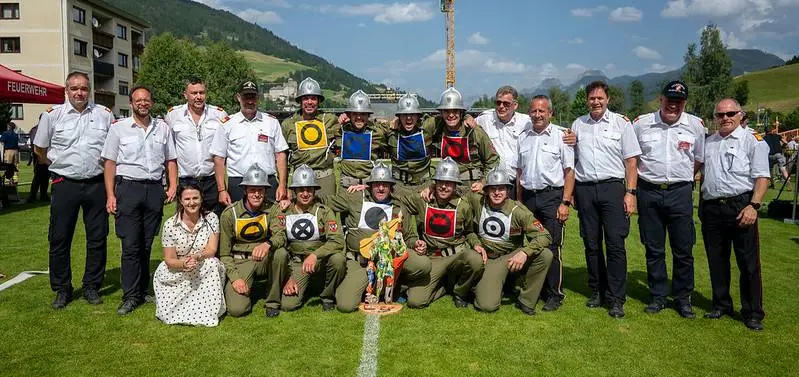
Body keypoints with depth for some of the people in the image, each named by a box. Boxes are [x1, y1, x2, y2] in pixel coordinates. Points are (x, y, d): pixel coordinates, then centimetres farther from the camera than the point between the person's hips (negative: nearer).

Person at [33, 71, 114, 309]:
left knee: (97, 239, 6)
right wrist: (60, 166, 10)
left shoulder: (104, 114, 4)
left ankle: (92, 286, 20)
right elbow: (39, 149, 12)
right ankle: (62, 289, 16)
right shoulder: (52, 115, 2)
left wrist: (106, 170, 8)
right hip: (65, 185, -1)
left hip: (96, 184, 1)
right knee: (59, 239, 2)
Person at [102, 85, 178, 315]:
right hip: (128, 187, -2)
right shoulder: (119, 127, 5)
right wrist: (110, 196, -4)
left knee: (146, 245, 8)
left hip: (154, 189, 3)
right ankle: (131, 296, 1)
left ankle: (142, 291, 18)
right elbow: (110, 163, 3)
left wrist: (173, 186, 2)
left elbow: (171, 160, 16)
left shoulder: (163, 128, 12)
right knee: (130, 245, -5)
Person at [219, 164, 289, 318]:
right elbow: (224, 253, -2)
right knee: (237, 309, -22)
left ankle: (272, 302, -11)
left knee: (281, 253, -33)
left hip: (265, 261, 1)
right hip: (240, 262, -1)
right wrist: (235, 278, -14)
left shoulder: (272, 209, -6)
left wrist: (268, 244, -44)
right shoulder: (230, 213, -7)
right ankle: (246, 290, 16)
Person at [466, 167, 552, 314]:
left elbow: (544, 236, -18)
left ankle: (525, 301, -10)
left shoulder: (518, 211, -13)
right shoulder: (477, 202, -8)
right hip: (489, 258, 0)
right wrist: (475, 243, -5)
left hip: (513, 256, 1)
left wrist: (525, 252, -34)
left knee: (545, 255, -29)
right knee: (487, 305, -22)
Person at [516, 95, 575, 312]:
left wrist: (565, 202, -9)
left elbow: (569, 172, -2)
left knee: (552, 247, -5)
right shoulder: (523, 138, 13)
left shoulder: (561, 136, 0)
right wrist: (519, 202, 13)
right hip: (528, 197, 4)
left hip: (552, 196, -4)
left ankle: (555, 294, 5)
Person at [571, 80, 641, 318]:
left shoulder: (621, 123, 4)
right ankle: (597, 291, 21)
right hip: (585, 189, 3)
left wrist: (631, 192, -6)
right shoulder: (578, 125, 12)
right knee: (591, 244, 8)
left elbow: (631, 161, 2)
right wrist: (571, 193, 9)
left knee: (615, 244, -6)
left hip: (612, 187, -3)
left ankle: (616, 298, 0)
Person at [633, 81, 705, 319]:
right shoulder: (641, 124, 1)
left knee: (683, 250, 3)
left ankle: (683, 298, 18)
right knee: (653, 249, 8)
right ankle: (658, 296, 21)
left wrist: (685, 176, 9)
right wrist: (641, 175, 8)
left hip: (680, 192, 0)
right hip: (649, 192, 0)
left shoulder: (696, 125, 2)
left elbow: (700, 158, 14)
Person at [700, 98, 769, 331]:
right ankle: (721, 305, 26)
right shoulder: (708, 143, 16)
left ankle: (753, 313, 9)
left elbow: (762, 177, -7)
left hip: (740, 206, -5)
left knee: (748, 263, 0)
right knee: (716, 261, 12)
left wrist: (753, 206, -18)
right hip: (711, 209, 5)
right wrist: (702, 207, 14)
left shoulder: (752, 141, -1)